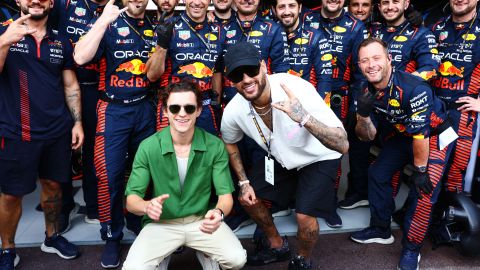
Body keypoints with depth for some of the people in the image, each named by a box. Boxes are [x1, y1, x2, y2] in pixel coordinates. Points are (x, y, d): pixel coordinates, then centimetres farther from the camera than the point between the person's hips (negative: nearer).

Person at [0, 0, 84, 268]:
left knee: (53, 184, 15)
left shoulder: (61, 43, 8)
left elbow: (71, 86, 10)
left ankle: (52, 237, 34)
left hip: (58, 131, 4)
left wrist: (77, 122, 3)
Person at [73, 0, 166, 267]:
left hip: (144, 108, 4)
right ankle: (112, 235, 15)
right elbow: (81, 57, -21)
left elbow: (153, 74, 2)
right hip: (114, 109, -4)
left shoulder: (153, 28, 8)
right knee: (110, 174, -3)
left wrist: (162, 44, -12)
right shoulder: (107, 22, -4)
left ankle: (138, 222, 32)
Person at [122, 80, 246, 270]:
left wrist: (219, 212, -33)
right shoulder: (148, 147, -13)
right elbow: (132, 199, -9)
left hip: (202, 220, 1)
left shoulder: (215, 146, -12)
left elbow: (225, 194, -8)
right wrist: (147, 206, -34)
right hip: (161, 223, 0)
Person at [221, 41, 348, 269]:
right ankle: (276, 245, 33)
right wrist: (243, 182, 0)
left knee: (304, 215, -19)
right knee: (247, 197, 4)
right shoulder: (233, 111, -22)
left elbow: (343, 145, -40)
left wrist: (304, 117, -55)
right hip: (280, 157, 5)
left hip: (318, 158, -5)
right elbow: (229, 143, 5)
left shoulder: (297, 89, -37)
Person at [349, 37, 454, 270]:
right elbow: (368, 136, -9)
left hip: (435, 135, -6)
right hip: (402, 136, 7)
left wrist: (420, 170, -20)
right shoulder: (368, 92, -12)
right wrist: (363, 115, -30)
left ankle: (411, 249, 1)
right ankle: (381, 230, 24)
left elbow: (421, 134, -28)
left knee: (424, 188, -18)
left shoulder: (413, 88, -33)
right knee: (377, 173, 5)